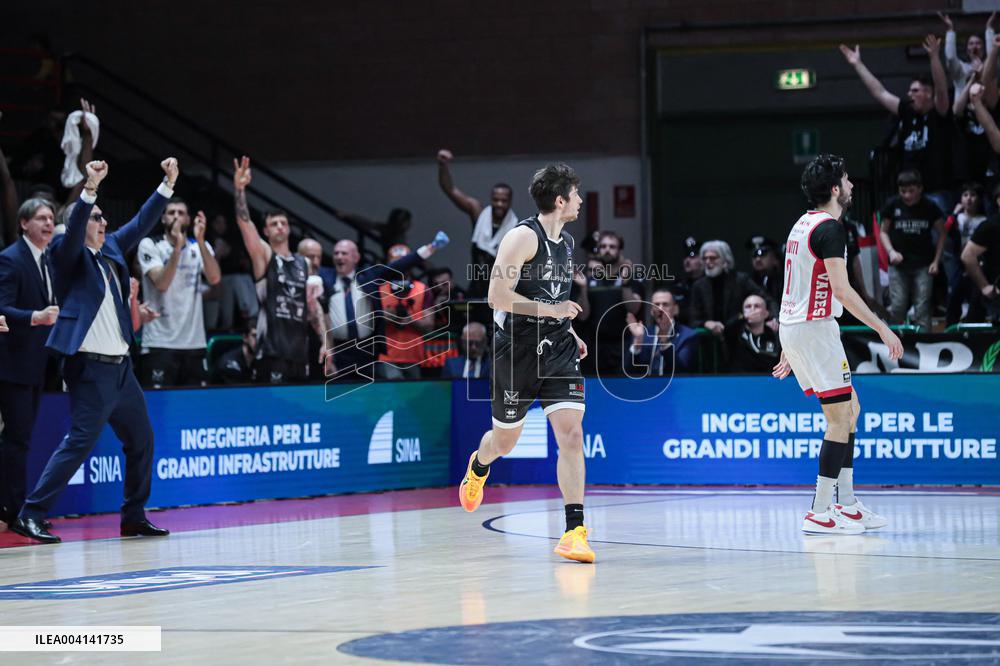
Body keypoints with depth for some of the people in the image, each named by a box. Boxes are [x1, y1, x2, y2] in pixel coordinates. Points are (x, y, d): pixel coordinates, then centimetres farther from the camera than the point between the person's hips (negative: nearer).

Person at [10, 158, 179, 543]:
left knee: (141, 439, 13)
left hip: (120, 366, 8)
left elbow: (142, 223, 19)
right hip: (90, 367, -8)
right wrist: (90, 188, -36)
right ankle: (30, 516, -10)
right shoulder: (68, 255, -5)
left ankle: (134, 518, 23)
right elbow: (74, 229, -24)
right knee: (79, 442, -13)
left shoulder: (111, 249, 14)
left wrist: (168, 184, 13)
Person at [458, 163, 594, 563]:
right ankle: (478, 467, 50)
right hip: (517, 350, -5)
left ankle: (574, 531, -15)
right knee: (505, 439, 12)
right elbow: (497, 296, -21)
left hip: (557, 350, 5)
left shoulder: (566, 242, 12)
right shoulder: (524, 237, -14)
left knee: (571, 433, -12)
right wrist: (550, 310, -21)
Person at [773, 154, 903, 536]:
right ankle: (820, 512, -9)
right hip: (814, 329, -10)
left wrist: (789, 348, 25)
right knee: (841, 417, -7)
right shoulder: (829, 228, -14)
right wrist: (883, 330, -18)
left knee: (850, 409, 15)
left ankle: (847, 504, 16)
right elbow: (842, 290, -21)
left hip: (791, 328, 10)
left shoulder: (802, 225, 17)